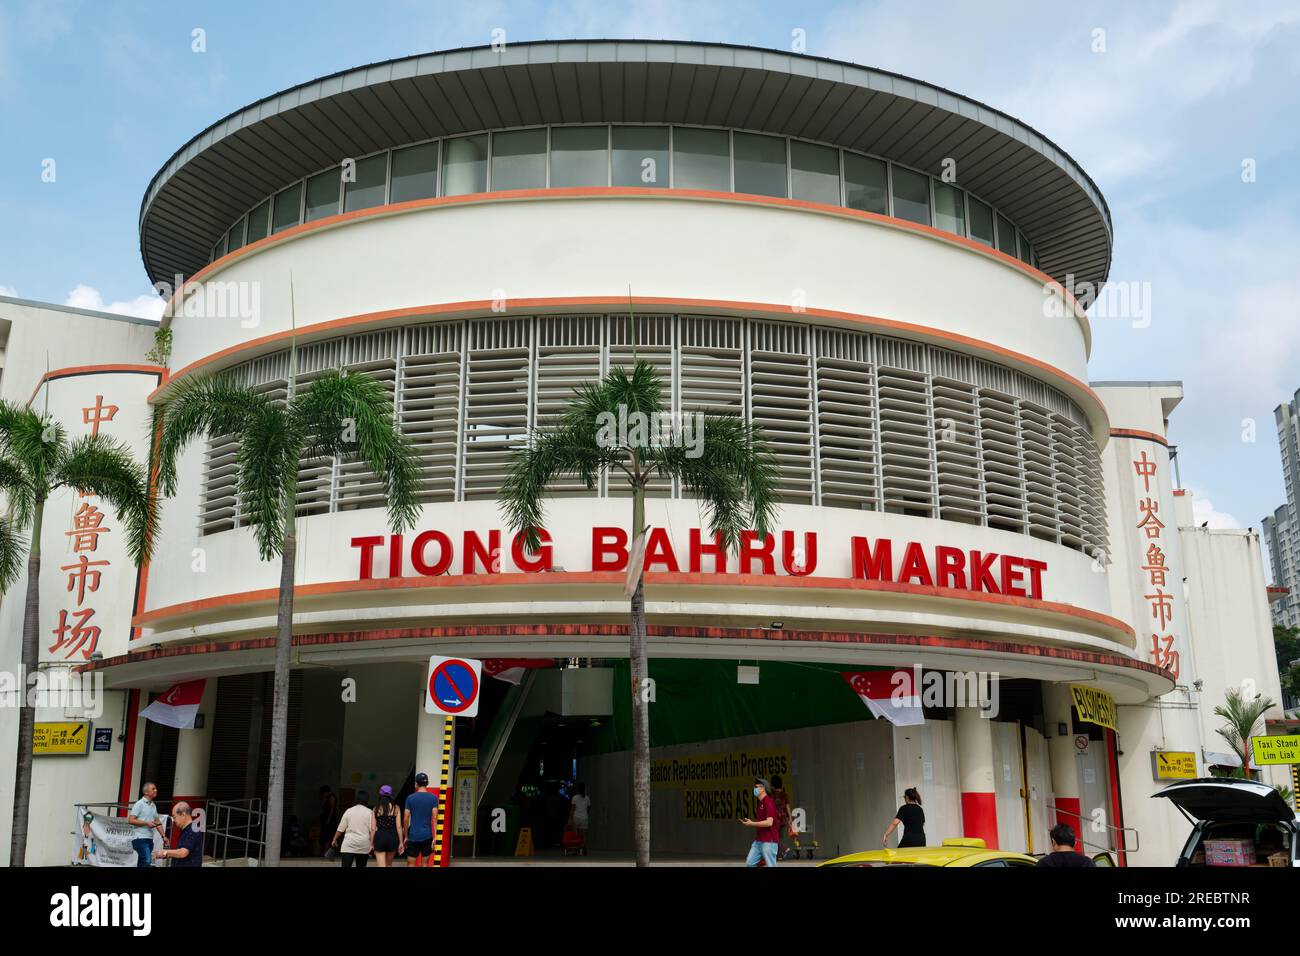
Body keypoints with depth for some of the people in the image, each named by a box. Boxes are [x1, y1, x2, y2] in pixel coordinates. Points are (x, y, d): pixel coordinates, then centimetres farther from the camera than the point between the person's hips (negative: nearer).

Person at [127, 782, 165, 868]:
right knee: (147, 861, -20)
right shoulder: (139, 804, -6)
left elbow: (158, 822, 19)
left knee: (142, 863, 10)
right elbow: (130, 820, -12)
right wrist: (146, 823, -16)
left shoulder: (153, 806, 16)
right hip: (140, 838, -8)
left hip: (149, 839, 8)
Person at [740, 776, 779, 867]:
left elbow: (769, 822, -22)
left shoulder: (769, 802, -15)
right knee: (749, 862, 6)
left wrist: (752, 824, -17)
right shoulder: (759, 802, 15)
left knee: (770, 865, -3)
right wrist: (749, 821, 10)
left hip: (768, 841, -9)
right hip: (758, 840, 9)